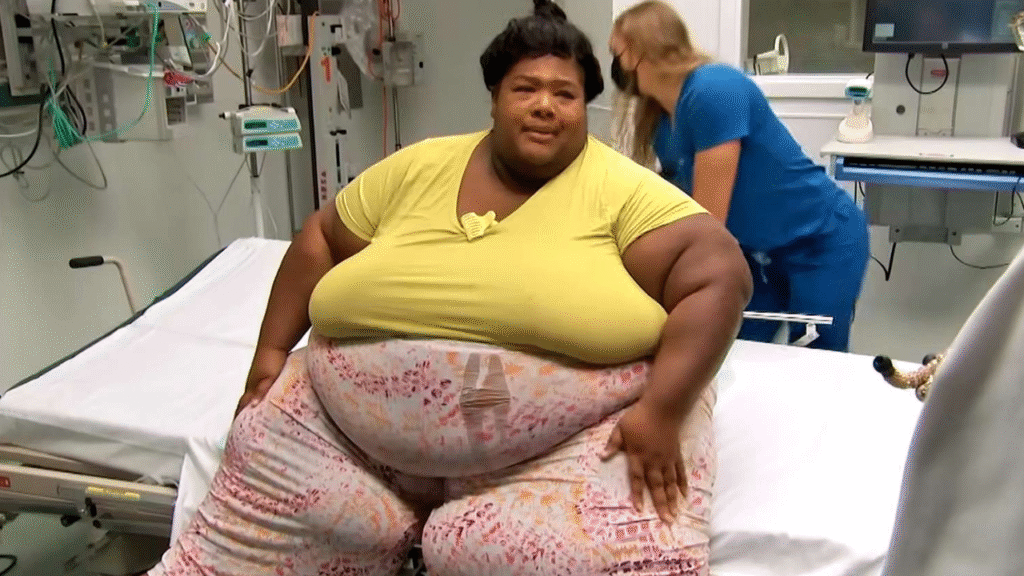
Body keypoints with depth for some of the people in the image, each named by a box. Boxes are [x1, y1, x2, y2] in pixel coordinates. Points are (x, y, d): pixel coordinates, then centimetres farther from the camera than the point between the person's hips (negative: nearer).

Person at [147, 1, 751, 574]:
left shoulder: (622, 190, -5)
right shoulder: (419, 168, 7)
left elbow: (720, 272, -12)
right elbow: (321, 239, 17)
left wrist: (661, 409, -22)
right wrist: (274, 350, 10)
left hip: (571, 438, -3)